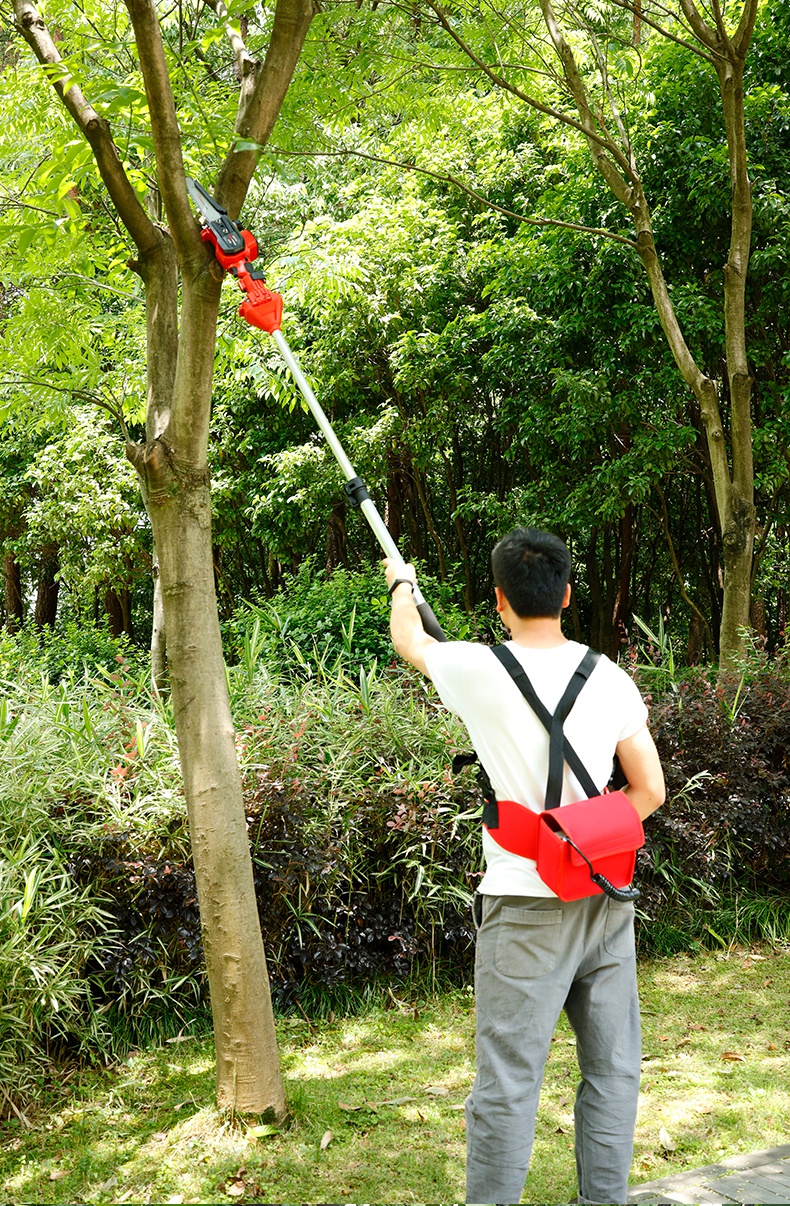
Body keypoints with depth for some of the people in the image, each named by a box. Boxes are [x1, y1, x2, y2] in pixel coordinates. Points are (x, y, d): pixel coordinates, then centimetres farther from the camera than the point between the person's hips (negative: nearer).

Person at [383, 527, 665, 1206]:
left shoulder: (480, 671, -8)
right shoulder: (612, 678, 1)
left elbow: (408, 639, 13)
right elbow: (651, 792, 4)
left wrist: (402, 583, 33)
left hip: (526, 904, -4)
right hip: (607, 898, 4)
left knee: (509, 1080, 1)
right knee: (612, 1070, 14)